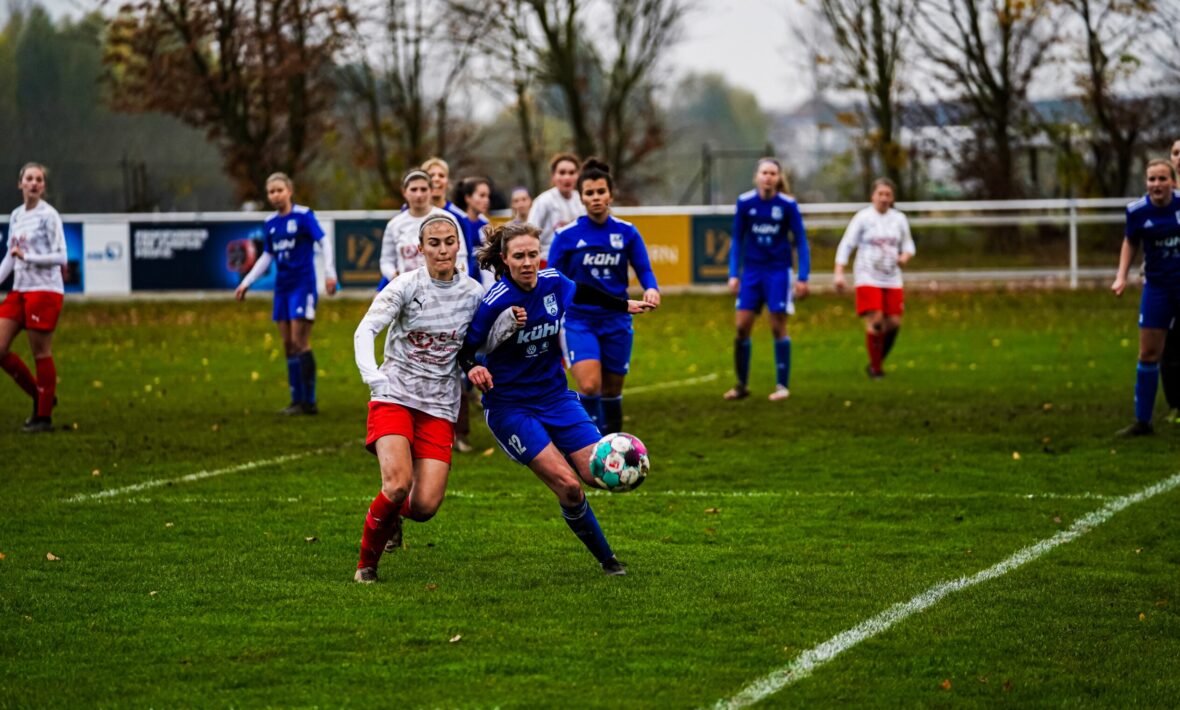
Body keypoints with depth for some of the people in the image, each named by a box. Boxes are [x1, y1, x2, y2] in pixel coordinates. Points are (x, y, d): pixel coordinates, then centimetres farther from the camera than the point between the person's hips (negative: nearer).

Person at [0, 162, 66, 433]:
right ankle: (41, 397, 18)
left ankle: (44, 416, 5)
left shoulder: (49, 215, -8)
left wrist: (27, 256, -20)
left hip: (45, 290, -7)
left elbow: (60, 257, -12)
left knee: (41, 353, -3)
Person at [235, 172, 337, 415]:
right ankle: (296, 400, 11)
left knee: (300, 342, -10)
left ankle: (309, 401, -7)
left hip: (303, 285, -6)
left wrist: (330, 273, -21)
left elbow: (324, 242, -10)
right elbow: (267, 256, 20)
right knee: (288, 344, 6)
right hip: (282, 286, 7)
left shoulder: (303, 215, -8)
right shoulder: (271, 222, 10)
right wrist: (246, 283, 20)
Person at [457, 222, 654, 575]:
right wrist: (472, 369, -34)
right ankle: (606, 558, 4)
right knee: (568, 485, -17)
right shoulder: (496, 302, -19)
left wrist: (625, 305, 34)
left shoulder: (553, 283, -4)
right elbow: (465, 348, -12)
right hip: (510, 407, -5)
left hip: (555, 396, 5)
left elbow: (582, 292, 20)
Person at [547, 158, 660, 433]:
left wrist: (651, 289, -18)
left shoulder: (627, 232, 1)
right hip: (579, 320, -3)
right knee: (589, 387, -22)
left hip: (616, 321, 3)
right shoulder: (566, 236, -5)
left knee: (611, 392, 11)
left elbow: (643, 270, 4)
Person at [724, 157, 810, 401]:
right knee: (741, 326, -3)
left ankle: (782, 385, 7)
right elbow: (737, 240, 6)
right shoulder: (745, 202, -2)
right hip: (752, 271, 2)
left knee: (778, 326, -3)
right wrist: (734, 274, 1)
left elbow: (800, 241, -2)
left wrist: (803, 277, -7)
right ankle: (742, 385, 10)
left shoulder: (788, 205, -8)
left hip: (778, 271, -2)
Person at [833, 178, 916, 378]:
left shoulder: (899, 219, 10)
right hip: (868, 279, -4)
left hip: (892, 279, 4)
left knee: (894, 323, -4)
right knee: (875, 322, -15)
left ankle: (878, 362, 16)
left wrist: (905, 256, -6)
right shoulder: (863, 218, -2)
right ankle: (875, 368, -4)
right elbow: (846, 245, -3)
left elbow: (908, 246, 18)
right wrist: (839, 273, -13)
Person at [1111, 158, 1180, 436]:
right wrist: (1122, 276, 0)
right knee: (1148, 353, 2)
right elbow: (1130, 243, 10)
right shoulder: (1137, 211, -8)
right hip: (1157, 286, 2)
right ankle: (1142, 421, 10)